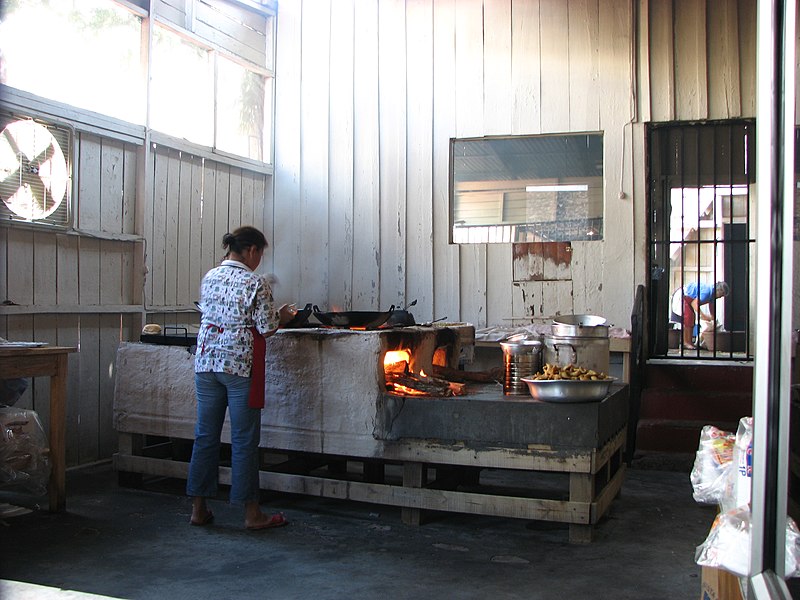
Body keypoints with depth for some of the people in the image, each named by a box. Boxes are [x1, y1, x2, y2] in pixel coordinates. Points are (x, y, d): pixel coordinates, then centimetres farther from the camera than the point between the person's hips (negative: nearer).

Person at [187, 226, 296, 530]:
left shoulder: (209, 277, 7)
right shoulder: (256, 283, -10)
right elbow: (266, 328, -11)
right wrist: (281, 316, 11)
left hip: (206, 361, 6)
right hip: (240, 365, -6)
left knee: (205, 435, 12)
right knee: (244, 440, 1)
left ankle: (198, 508, 19)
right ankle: (251, 513, 10)